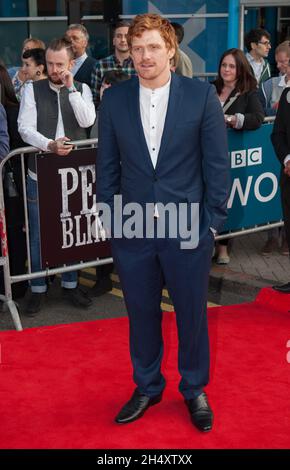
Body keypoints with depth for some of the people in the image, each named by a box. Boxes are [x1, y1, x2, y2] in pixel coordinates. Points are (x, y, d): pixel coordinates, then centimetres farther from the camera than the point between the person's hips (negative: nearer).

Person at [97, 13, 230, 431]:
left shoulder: (201, 95, -5)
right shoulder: (113, 100, 2)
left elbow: (217, 164, -3)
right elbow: (107, 166, 6)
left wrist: (213, 221, -5)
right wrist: (109, 218, 2)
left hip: (188, 229, -2)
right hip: (132, 230, 2)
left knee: (192, 314, 12)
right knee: (142, 314, 15)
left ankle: (194, 390, 33)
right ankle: (147, 387, 36)